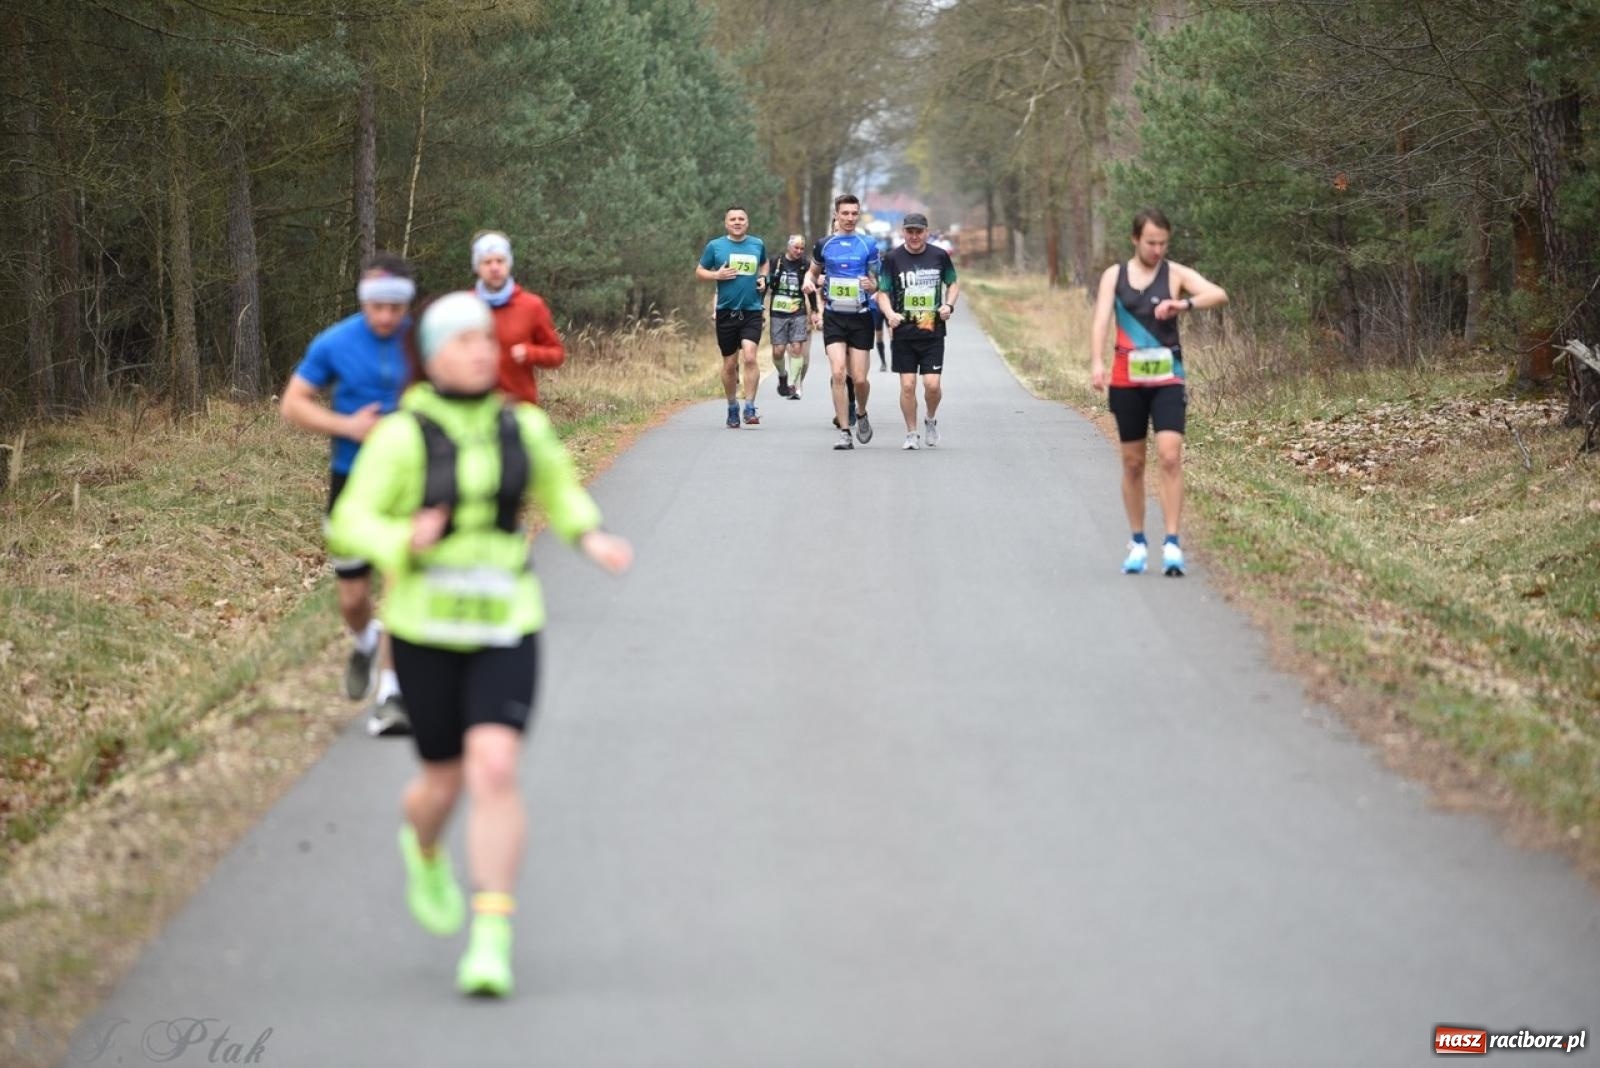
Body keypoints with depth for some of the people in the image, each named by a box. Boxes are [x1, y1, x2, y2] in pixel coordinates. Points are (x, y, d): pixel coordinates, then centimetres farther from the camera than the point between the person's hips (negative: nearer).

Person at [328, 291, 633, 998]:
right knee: (444, 781, 10)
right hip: (426, 628, -1)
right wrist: (405, 542, -28)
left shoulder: (524, 428, 2)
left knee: (494, 772, -16)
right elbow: (352, 521, -8)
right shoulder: (403, 436, -9)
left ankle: (492, 942, -14)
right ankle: (423, 847, 49)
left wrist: (590, 538, 2)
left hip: (506, 626, 1)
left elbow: (561, 490, 21)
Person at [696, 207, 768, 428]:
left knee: (750, 356, -18)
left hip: (752, 311, 0)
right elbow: (699, 272, 9)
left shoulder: (757, 245, 8)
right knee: (730, 364, 7)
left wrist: (763, 278, 7)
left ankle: (750, 408, -14)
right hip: (726, 311, 0)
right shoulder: (715, 246, 3)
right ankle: (732, 409, 22)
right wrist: (717, 275, -10)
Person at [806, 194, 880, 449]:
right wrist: (809, 283, -3)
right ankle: (844, 433, -10)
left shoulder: (868, 245, 3)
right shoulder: (824, 245, 5)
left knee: (859, 378, -1)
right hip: (834, 317, 0)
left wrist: (871, 286, -16)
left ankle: (861, 414, 31)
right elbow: (813, 273, 20)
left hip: (861, 317, 0)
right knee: (838, 373, -14)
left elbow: (876, 282, 7)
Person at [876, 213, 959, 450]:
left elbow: (953, 284, 18)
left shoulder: (940, 256, 4)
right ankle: (911, 434, 12)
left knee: (932, 384, -7)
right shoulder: (893, 259, -1)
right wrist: (890, 313, -19)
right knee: (907, 385, -3)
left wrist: (949, 305, -1)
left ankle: (931, 419, 23)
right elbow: (883, 292, 1)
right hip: (903, 333, 0)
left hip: (933, 332, 0)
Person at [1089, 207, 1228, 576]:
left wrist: (1184, 304, -31)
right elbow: (1101, 320, -7)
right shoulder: (1115, 276, 6)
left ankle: (1172, 544, -15)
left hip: (1167, 379, -2)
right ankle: (1137, 543, 18)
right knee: (1133, 462, 8)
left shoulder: (1175, 274, 1)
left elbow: (1219, 295, -13)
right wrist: (1096, 363, -23)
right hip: (1127, 380, 2)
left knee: (1170, 456, -14)